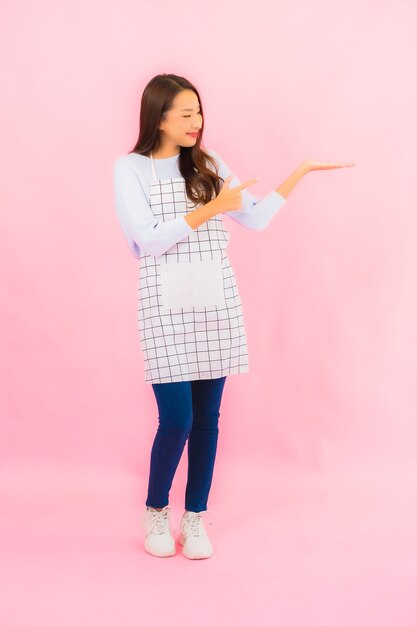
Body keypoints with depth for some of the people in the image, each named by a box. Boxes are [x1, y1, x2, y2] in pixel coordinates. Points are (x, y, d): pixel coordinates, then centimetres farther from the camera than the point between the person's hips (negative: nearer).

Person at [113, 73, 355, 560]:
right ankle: (154, 511, 20)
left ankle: (195, 517, 23)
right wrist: (211, 209, -16)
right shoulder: (129, 168, -1)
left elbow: (256, 218, 10)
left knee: (207, 416, 6)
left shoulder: (209, 165, 11)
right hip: (166, 306, -4)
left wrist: (300, 172, 7)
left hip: (217, 303, 4)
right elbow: (148, 240, -12)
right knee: (177, 419, -6)